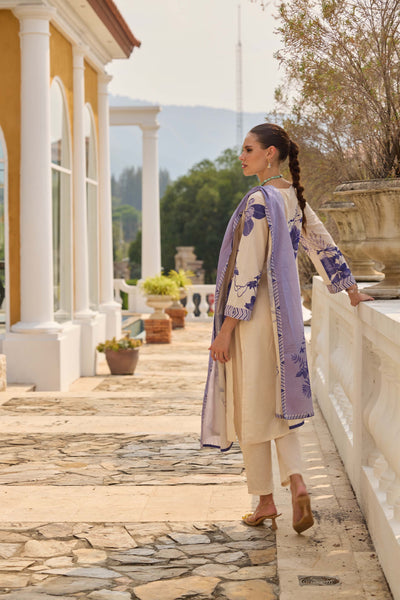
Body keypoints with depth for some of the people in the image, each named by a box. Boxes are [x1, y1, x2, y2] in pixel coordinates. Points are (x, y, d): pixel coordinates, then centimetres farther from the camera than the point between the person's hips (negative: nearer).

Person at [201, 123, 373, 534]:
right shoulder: (295, 199, 8)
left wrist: (226, 330, -17)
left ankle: (265, 502, 11)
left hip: (254, 317, -8)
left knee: (252, 409, 3)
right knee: (277, 404, 15)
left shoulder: (258, 201, -17)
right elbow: (324, 247, 14)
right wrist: (351, 290, 26)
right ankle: (296, 484, -2)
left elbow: (248, 272, -20)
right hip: (285, 315, 8)